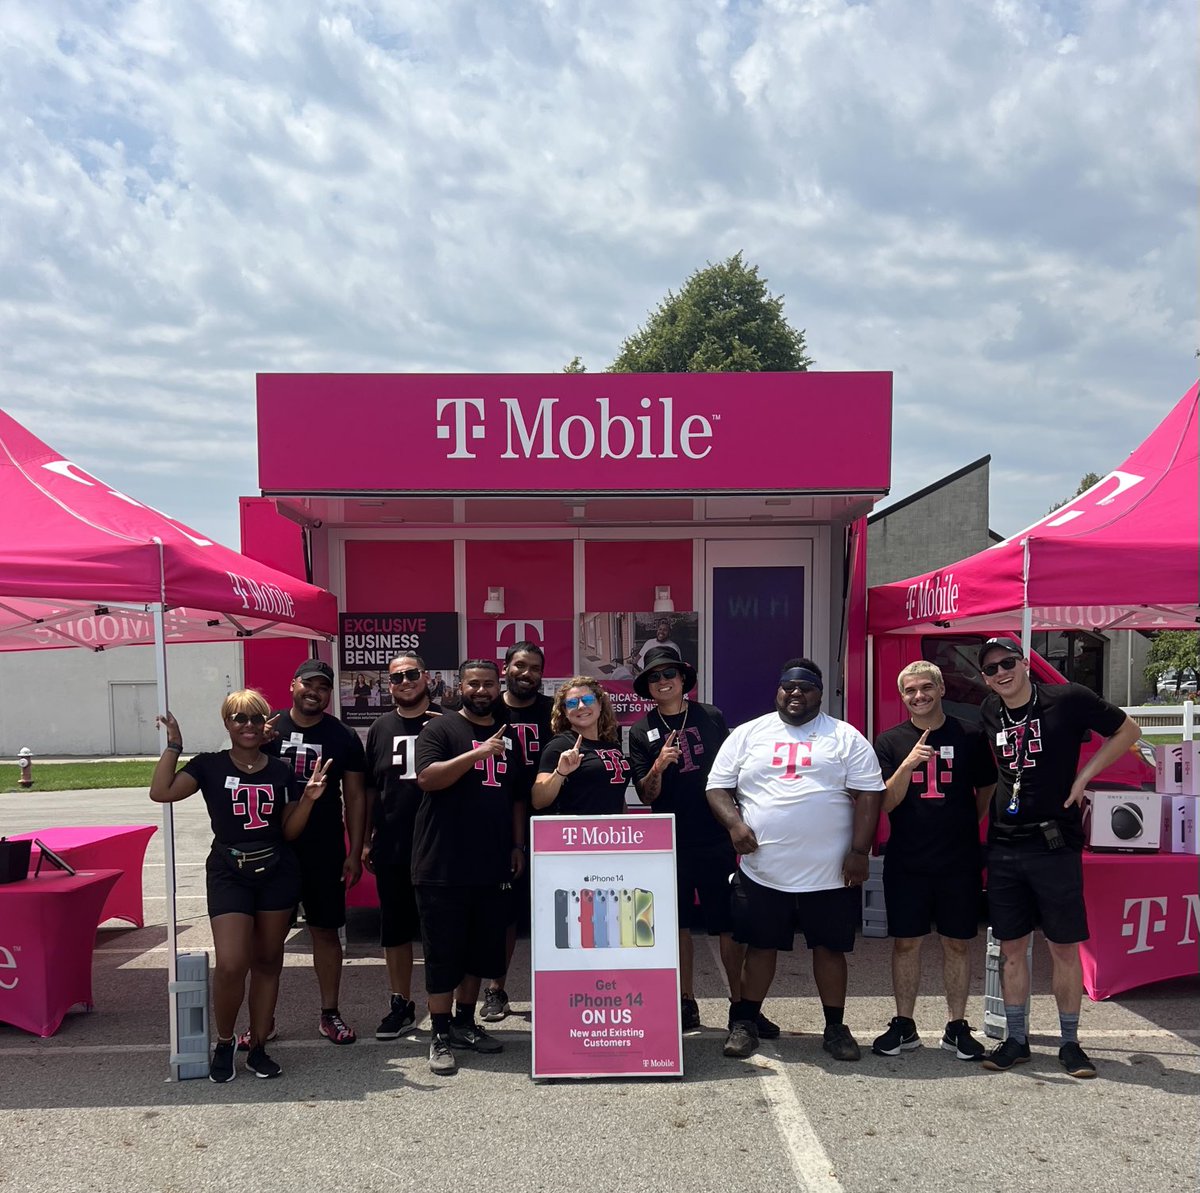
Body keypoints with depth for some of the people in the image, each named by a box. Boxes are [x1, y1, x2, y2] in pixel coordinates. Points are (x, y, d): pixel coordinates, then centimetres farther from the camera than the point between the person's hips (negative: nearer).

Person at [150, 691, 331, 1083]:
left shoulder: (280, 772, 6)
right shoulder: (210, 765, 0)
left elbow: (289, 831, 6)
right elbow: (161, 792, -14)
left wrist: (309, 798, -8)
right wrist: (173, 745, -12)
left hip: (277, 873, 3)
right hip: (228, 872, -3)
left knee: (268, 961, 9)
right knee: (231, 965, -12)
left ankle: (258, 1047, 22)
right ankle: (224, 1044, 13)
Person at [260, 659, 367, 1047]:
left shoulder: (344, 737, 2)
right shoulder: (268, 729, 0)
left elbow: (355, 797, 3)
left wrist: (355, 852, 0)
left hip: (325, 852, 0)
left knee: (326, 930, 8)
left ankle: (329, 1014, 21)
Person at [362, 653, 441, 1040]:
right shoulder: (381, 728, 10)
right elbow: (370, 789, 13)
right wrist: (366, 841, 10)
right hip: (391, 847, 4)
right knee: (395, 928, 13)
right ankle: (400, 1004, 27)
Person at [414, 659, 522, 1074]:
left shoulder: (507, 735, 14)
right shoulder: (441, 728, -4)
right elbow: (427, 778, -19)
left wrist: (516, 845, 13)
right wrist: (480, 752, -24)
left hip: (490, 866, 6)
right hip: (443, 865, -6)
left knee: (481, 949, 13)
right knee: (443, 952, 1)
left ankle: (465, 1023, 29)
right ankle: (441, 1036, 11)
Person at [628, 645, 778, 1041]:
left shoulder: (711, 717, 3)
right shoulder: (642, 733, 3)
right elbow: (646, 795, -1)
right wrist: (659, 765, -20)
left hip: (716, 837, 0)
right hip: (671, 842, 1)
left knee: (730, 924, 3)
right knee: (678, 924, 8)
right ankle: (687, 1005, 21)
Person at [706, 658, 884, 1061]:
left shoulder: (846, 738, 3)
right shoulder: (747, 735, 6)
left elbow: (868, 795, -1)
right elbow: (718, 788, 6)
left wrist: (859, 851, -9)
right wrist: (734, 823, -12)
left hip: (830, 873, 0)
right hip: (763, 872, 1)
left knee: (830, 948, 10)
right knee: (760, 947, 10)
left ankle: (835, 1027, 25)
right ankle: (745, 1022, 24)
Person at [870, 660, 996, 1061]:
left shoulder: (970, 736, 1)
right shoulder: (891, 742, 0)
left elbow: (987, 791, 14)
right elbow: (885, 803, -8)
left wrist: (965, 826, 4)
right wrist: (908, 764, -22)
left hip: (959, 861, 0)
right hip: (906, 861, 0)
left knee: (958, 943, 8)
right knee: (905, 943, 6)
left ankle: (957, 1027, 20)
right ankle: (904, 1025, 19)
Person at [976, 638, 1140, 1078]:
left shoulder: (1067, 699, -7)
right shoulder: (990, 713, 7)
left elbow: (1128, 731, 2)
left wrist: (1083, 776, -5)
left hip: (1056, 844, -4)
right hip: (1004, 847, 4)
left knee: (1064, 947, 5)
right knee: (1011, 947, 8)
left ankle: (1070, 1043, 19)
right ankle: (1015, 1039, 20)